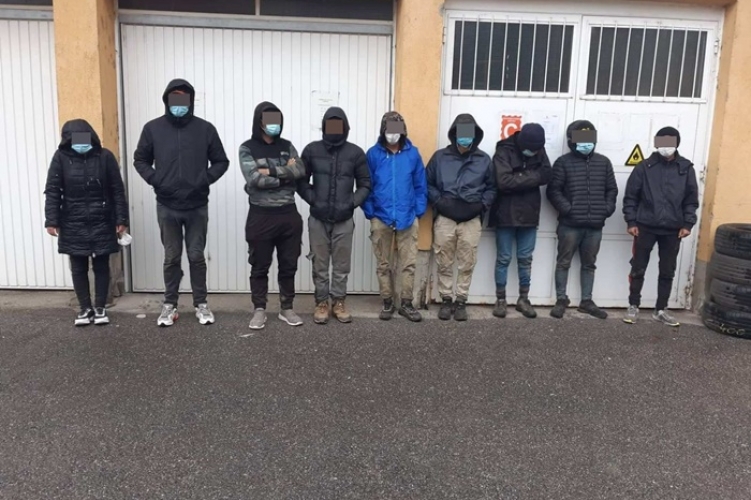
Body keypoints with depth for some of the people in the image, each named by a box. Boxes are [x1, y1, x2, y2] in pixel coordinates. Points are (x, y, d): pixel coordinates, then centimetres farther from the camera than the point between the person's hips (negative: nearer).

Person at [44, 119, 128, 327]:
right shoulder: (61, 157, -2)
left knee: (101, 266, 7)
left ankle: (100, 308, 19)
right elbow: (52, 191, -1)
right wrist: (52, 220, -7)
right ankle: (85, 308, 20)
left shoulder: (105, 156, -4)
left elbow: (117, 190, -2)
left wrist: (121, 218, -5)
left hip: (102, 223, -1)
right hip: (73, 225, 1)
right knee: (78, 268, 8)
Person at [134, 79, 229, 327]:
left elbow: (221, 162, 5)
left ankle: (201, 304, 19)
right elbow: (140, 160, 9)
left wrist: (205, 179, -11)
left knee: (197, 256, 7)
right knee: (171, 258, 10)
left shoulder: (205, 128, -1)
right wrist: (154, 179, -8)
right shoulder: (153, 128, 1)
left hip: (197, 206, 0)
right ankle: (169, 305, 22)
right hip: (167, 206, 1)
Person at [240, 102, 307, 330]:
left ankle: (287, 309, 22)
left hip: (289, 215, 3)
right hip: (261, 216, -3)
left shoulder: (287, 146, 9)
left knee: (288, 265, 10)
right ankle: (259, 310, 18)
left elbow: (301, 170, -8)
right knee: (260, 267, 6)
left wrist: (271, 170, -16)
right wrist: (286, 175, -10)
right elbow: (255, 179, -16)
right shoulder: (247, 148, -2)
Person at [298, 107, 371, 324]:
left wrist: (353, 202, -7)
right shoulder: (312, 150, 1)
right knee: (320, 264, 7)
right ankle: (321, 303, 19)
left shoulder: (355, 153, 2)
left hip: (344, 220, 0)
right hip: (318, 219, 0)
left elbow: (365, 184, 7)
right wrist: (312, 199, -7)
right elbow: (301, 181, 6)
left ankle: (338, 302, 21)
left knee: (342, 265, 8)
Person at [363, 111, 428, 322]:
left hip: (408, 218, 0)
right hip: (381, 218, 0)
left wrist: (419, 211, -3)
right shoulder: (373, 154, -1)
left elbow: (420, 186, 3)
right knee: (383, 265, 10)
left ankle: (406, 304, 17)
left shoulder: (412, 153, 0)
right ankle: (387, 303, 23)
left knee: (409, 264, 5)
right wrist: (370, 212, -6)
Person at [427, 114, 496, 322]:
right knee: (444, 263, 6)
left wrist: (483, 205, -3)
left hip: (472, 221, 1)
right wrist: (438, 201, -7)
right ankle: (446, 300, 19)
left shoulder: (484, 160, 4)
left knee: (467, 264, 5)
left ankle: (461, 302, 17)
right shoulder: (440, 157, 2)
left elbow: (491, 187, 11)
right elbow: (428, 183, 7)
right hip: (444, 219, 0)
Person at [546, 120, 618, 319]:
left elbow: (612, 189, 13)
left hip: (595, 225, 4)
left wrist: (608, 209, -2)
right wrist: (567, 209, -16)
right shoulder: (564, 162, -2)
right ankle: (561, 300, 15)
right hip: (570, 224, -4)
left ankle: (586, 301, 23)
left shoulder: (603, 162, 10)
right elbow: (553, 190, -6)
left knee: (589, 264, 13)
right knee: (564, 262, 5)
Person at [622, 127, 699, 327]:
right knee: (638, 269, 4)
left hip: (673, 230, 2)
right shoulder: (645, 167, -2)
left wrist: (687, 224, -2)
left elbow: (691, 199, 6)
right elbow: (630, 196, -1)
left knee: (668, 272, 9)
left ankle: (661, 310, 21)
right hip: (645, 227, -2)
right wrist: (631, 222, -7)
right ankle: (633, 306, 17)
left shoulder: (686, 168, 3)